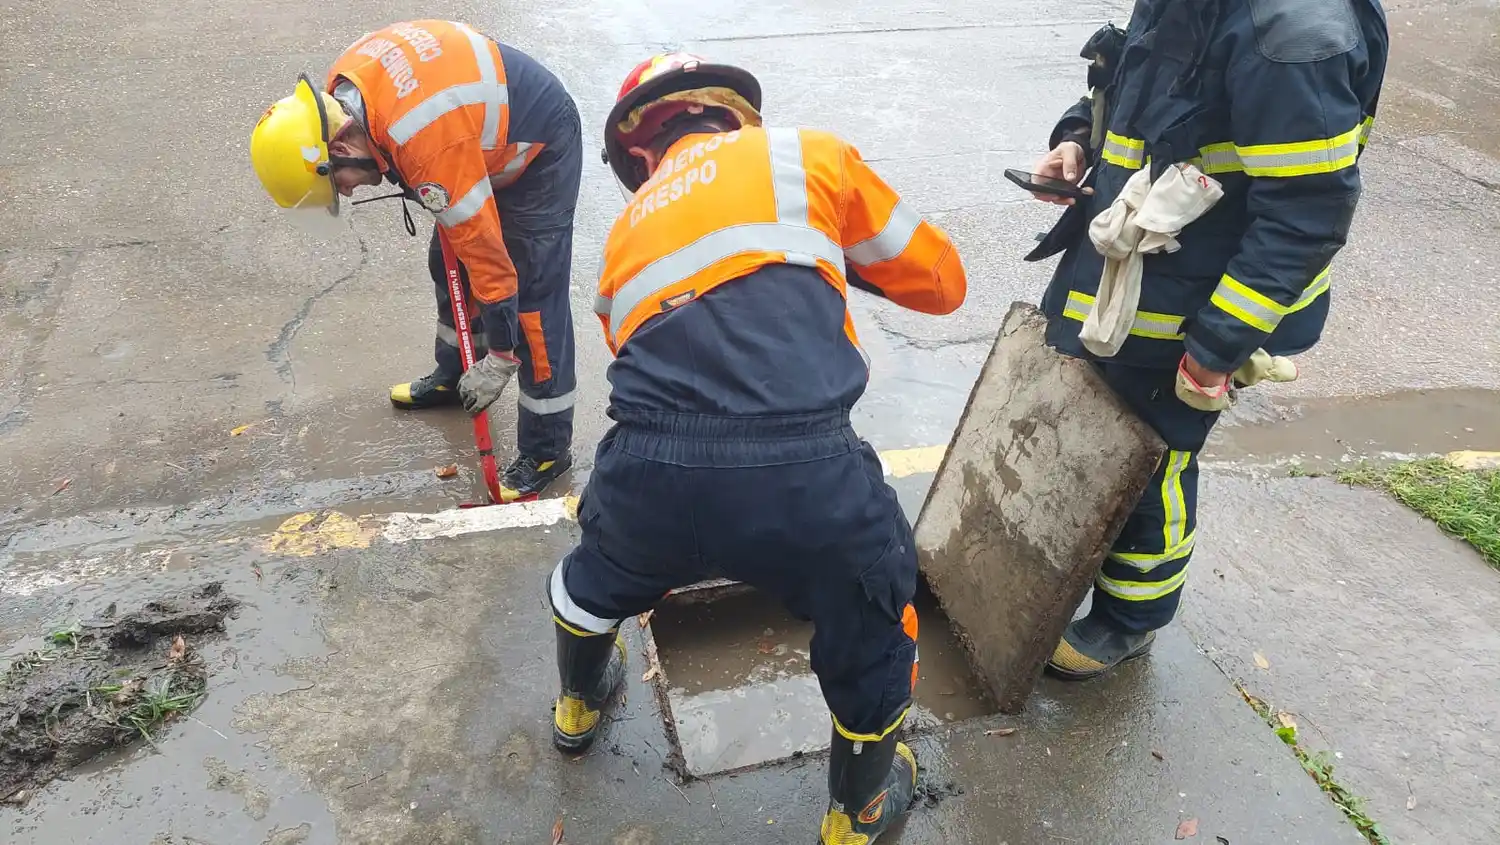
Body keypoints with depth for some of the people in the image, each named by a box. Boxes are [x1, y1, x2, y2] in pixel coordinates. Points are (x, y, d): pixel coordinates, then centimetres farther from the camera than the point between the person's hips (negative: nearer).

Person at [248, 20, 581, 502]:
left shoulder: (430, 147, -39)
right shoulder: (342, 87, -14)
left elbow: (486, 253, -32)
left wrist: (498, 360, -22)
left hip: (540, 146, -9)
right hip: (492, 127, 9)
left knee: (531, 294, -11)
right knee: (448, 262, 16)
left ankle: (547, 448, -2)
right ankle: (452, 376, 38)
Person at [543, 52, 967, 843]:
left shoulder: (628, 229, 27)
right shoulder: (807, 154, 16)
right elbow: (941, 281, 22)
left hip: (650, 475, 4)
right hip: (803, 475, -3)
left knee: (597, 573, 39)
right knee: (875, 629, 28)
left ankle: (579, 706, 66)